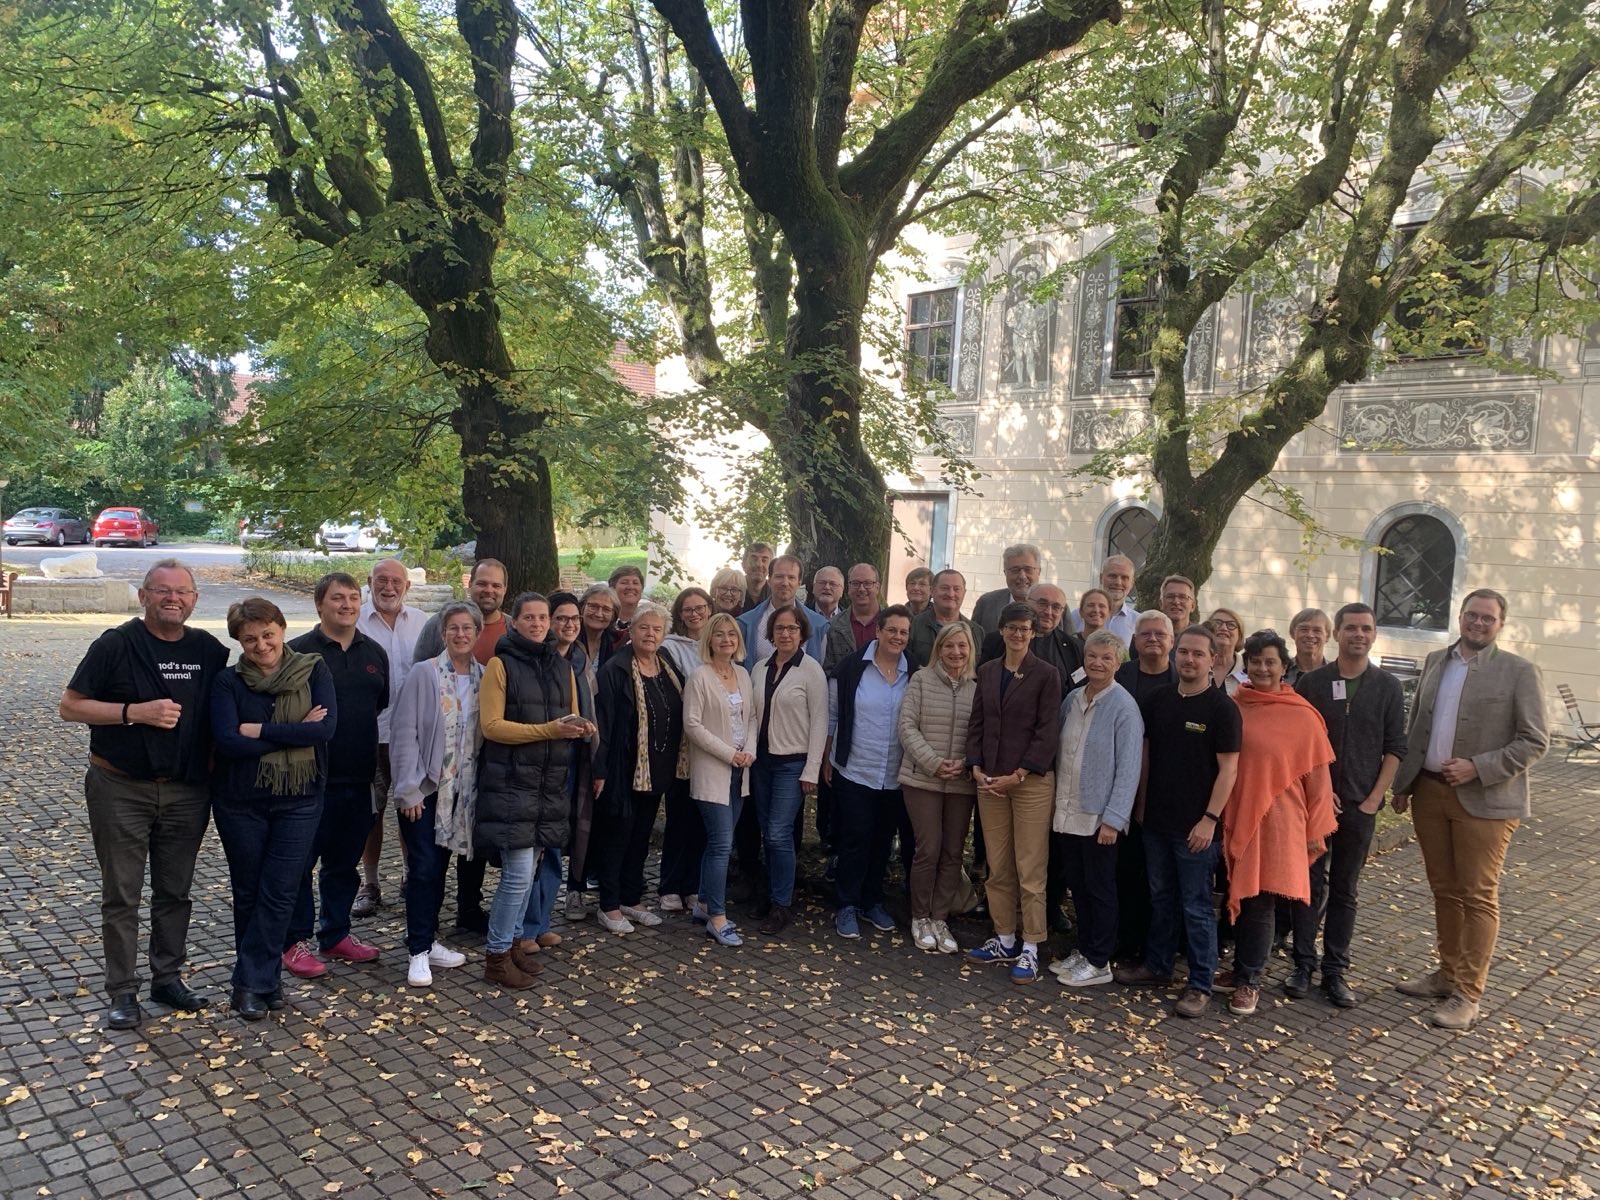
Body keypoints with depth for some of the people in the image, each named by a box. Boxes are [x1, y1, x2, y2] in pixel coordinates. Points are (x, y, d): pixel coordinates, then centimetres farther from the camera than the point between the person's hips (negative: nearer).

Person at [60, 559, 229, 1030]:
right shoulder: (116, 645, -8)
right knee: (121, 896, 4)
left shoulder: (210, 651, 3)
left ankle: (168, 978, 26)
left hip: (187, 792, 3)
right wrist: (135, 712, -20)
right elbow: (70, 706, -7)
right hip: (121, 790, -3)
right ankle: (122, 991, 15)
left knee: (175, 891, 13)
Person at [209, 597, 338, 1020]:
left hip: (299, 801, 0)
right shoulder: (229, 682, -5)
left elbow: (326, 727, -18)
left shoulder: (314, 672, -4)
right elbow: (228, 742, -18)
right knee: (248, 894, 11)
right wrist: (296, 733, -19)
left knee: (280, 894, 0)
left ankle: (251, 983, 12)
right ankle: (263, 979, 25)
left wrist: (259, 731, -17)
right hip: (240, 803, 1)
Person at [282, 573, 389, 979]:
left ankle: (336, 934, 28)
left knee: (345, 862, 15)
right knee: (301, 861, 3)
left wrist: (375, 763, 14)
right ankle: (296, 941, 15)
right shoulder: (299, 652, -7)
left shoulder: (374, 653, 10)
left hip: (358, 777, 5)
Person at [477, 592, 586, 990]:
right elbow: (491, 725, -12)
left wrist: (580, 729, -6)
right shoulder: (500, 664, -5)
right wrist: (548, 729, -20)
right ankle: (497, 956, 6)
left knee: (530, 867, 13)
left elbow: (572, 721, 19)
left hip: (550, 780, 6)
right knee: (520, 872, -8)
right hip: (510, 780, -6)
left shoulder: (562, 667, 13)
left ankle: (514, 940, 27)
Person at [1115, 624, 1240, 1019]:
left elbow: (1228, 767, -11)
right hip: (1157, 819, 6)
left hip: (1195, 825, -5)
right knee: (1161, 897, 17)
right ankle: (1156, 966, 30)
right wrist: (1141, 803, 12)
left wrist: (1210, 818, -16)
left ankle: (1201, 986, 11)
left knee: (1196, 906, 1)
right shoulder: (1158, 699, 6)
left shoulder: (1221, 706, -10)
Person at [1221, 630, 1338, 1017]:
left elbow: (1317, 776, -1)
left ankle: (1248, 981, 15)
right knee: (1238, 897, 10)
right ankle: (1244, 968, 27)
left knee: (1260, 902, 1)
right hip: (1235, 818, 3)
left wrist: (1316, 830, 1)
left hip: (1277, 822, -3)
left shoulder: (1302, 717, -5)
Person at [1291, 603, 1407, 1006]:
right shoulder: (1311, 682, 0)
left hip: (1360, 806, 1)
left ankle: (1336, 971, 17)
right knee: (1310, 884, 3)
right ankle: (1303, 965, 14)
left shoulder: (1388, 687, 2)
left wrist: (1374, 799, -5)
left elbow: (1394, 748, 1)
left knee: (1344, 890, 9)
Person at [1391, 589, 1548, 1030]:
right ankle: (1448, 974, 27)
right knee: (1444, 891, 14)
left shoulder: (1519, 672, -5)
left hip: (1484, 800, -5)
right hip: (1430, 792, 5)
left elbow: (1534, 741, -8)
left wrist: (1477, 768, -18)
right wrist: (1403, 783, 10)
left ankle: (1468, 994, 8)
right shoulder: (1434, 662, 10)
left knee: (1478, 897, 2)